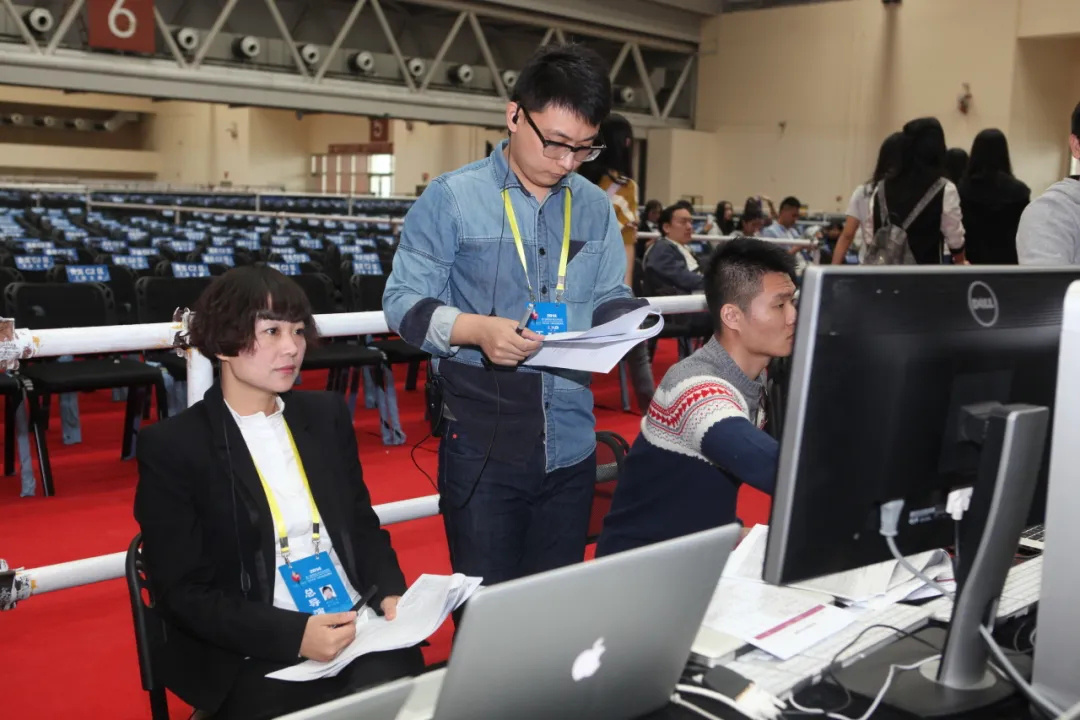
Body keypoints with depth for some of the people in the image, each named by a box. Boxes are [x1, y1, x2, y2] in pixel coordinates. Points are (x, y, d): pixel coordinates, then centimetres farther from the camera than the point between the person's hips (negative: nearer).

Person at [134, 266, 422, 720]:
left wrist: (390, 595, -3)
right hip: (252, 657, -3)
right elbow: (182, 593, -6)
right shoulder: (170, 447, -4)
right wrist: (293, 635, -18)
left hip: (355, 629, 4)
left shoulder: (327, 415, 11)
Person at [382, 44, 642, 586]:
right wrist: (476, 329, -25)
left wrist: (627, 323, -9)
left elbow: (610, 297, 15)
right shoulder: (452, 199, -5)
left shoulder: (595, 207, 9)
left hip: (571, 443, 4)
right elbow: (404, 302, -7)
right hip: (481, 443, -4)